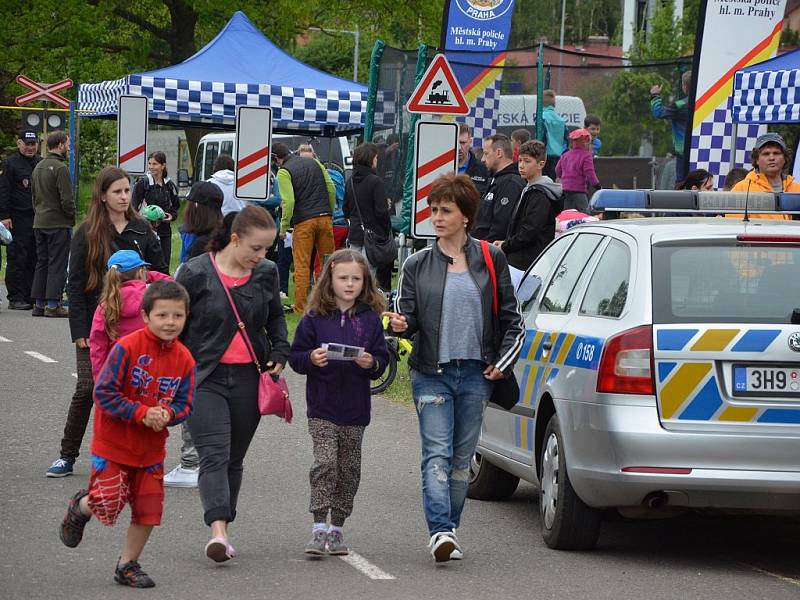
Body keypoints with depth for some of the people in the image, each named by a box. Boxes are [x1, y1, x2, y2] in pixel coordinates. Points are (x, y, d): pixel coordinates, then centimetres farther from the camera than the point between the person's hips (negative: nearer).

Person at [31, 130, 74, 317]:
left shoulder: (38, 167, 14)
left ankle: (39, 304, 11)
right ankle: (53, 305, -7)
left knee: (41, 263, 11)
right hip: (58, 224, -8)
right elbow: (67, 199, -17)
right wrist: (72, 218, -2)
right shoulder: (60, 168, -14)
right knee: (57, 264, -5)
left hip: (39, 223, 8)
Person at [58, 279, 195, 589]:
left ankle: (128, 565, 24)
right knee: (109, 503, -9)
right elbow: (104, 393, -18)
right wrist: (142, 413, -24)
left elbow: (184, 403, 4)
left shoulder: (184, 359, -3)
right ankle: (79, 508, 27)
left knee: (148, 509, 5)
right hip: (114, 444, -5)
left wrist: (167, 414, -18)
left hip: (151, 449, 5)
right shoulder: (127, 348, -18)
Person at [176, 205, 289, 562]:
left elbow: (275, 318, 23)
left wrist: (279, 354, 8)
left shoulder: (266, 273, 6)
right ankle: (218, 529, -28)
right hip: (205, 378, -4)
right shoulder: (196, 273, -7)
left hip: (249, 379, 4)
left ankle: (222, 531, 19)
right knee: (214, 455, -16)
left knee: (234, 458, 10)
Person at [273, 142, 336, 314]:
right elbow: (331, 190, 10)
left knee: (302, 265, 0)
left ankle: (300, 307, -1)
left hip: (304, 222, -5)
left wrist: (283, 227, -6)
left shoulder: (284, 172, -5)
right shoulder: (314, 162, 12)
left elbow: (289, 201, -14)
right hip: (325, 218, 5)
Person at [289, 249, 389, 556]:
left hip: (355, 408, 2)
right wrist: (311, 359, -18)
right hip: (322, 408, -2)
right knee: (325, 464, -14)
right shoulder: (315, 318, 0)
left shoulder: (370, 319, 4)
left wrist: (371, 363, -15)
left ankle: (337, 528, 19)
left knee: (348, 470, 8)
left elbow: (382, 359, 6)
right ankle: (319, 528, -11)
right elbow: (295, 356, 2)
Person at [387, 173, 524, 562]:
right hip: (432, 373, -1)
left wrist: (502, 362, 3)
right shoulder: (417, 265, 5)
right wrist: (399, 324, -19)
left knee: (462, 457, 6)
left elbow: (511, 319, 11)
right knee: (437, 453, -13)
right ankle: (441, 531, -24)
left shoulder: (490, 259, 6)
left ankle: (448, 533, 14)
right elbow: (407, 318, 4)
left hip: (476, 373, 1)